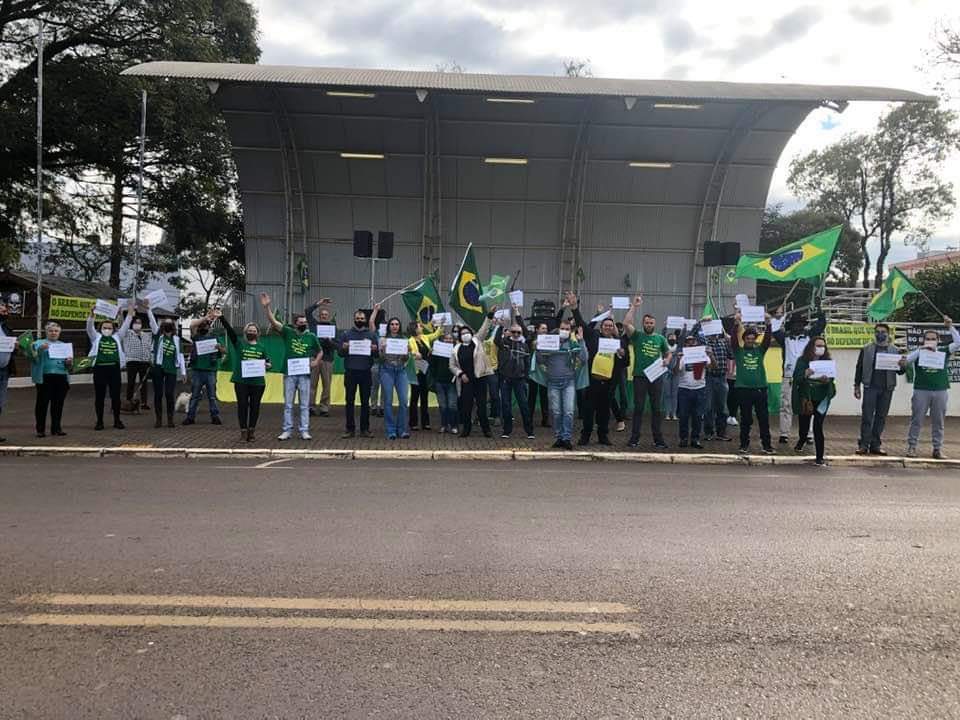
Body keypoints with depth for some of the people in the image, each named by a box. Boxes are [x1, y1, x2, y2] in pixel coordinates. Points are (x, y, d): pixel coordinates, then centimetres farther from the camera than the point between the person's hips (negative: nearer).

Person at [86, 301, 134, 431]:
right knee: (99, 396, 3)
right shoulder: (96, 337, 10)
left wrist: (130, 313, -1)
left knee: (116, 395, 4)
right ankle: (99, 421, 10)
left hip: (114, 369, 1)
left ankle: (117, 420, 13)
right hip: (99, 369, -1)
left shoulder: (117, 337, 14)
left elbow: (125, 326, 9)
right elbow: (89, 327, -4)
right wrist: (91, 315, -20)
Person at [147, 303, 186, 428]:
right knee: (158, 394, 2)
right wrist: (148, 309, -21)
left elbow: (180, 356, 8)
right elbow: (152, 322, -8)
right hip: (158, 369, 0)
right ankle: (159, 419, 8)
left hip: (171, 370, 0)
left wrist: (183, 371, 3)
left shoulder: (177, 339, 9)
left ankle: (170, 419, 5)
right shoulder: (158, 335, 7)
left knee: (169, 394, -4)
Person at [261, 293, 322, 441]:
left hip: (304, 373, 1)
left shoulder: (311, 336, 7)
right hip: (289, 373, -1)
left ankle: (304, 431, 8)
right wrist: (266, 306, -18)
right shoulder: (288, 332, 2)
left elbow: (320, 352, 18)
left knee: (304, 405, 3)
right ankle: (287, 430, 11)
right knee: (288, 405, 5)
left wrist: (316, 362, -1)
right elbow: (273, 321, -7)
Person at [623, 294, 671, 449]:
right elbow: (626, 323, -15)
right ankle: (634, 438, 9)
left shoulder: (660, 338, 10)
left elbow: (669, 352, 21)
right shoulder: (637, 336, 0)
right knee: (638, 408, 2)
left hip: (657, 377, 3)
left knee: (656, 408, 6)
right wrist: (634, 307, -13)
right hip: (640, 377, -2)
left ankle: (658, 439, 12)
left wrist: (667, 360, -1)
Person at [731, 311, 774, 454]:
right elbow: (733, 339, -11)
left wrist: (768, 324, -17)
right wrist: (737, 323, -22)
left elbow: (767, 338, -4)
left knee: (764, 419, 3)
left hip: (760, 388, 2)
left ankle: (767, 445, 10)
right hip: (743, 389, -2)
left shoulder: (760, 350, 10)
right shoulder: (738, 351, 5)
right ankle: (744, 444, 15)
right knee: (745, 419, 5)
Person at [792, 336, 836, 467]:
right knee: (804, 425, 9)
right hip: (805, 399, 0)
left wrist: (827, 379, -27)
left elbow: (832, 378, -4)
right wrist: (805, 374, -31)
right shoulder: (802, 361, -3)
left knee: (818, 427, -6)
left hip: (821, 399, 0)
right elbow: (796, 378, -10)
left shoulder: (827, 361, 2)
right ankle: (802, 441, 45)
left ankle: (820, 458, 0)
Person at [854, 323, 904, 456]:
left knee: (881, 417, 7)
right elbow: (859, 367, 5)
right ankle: (864, 444, -1)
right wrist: (857, 386, 0)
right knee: (867, 416, -4)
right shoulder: (866, 349, 4)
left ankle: (876, 445, 13)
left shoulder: (894, 350, 9)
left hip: (887, 388, 2)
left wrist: (902, 366, -14)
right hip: (870, 387, -2)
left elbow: (900, 371, 10)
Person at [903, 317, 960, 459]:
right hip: (921, 391, -1)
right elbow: (905, 361, -8)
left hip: (940, 391, 1)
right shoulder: (919, 352, 6)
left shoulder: (943, 351, 9)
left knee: (938, 421, 6)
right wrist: (921, 349, -15)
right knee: (916, 420, 1)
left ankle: (938, 449, 13)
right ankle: (911, 447, 5)